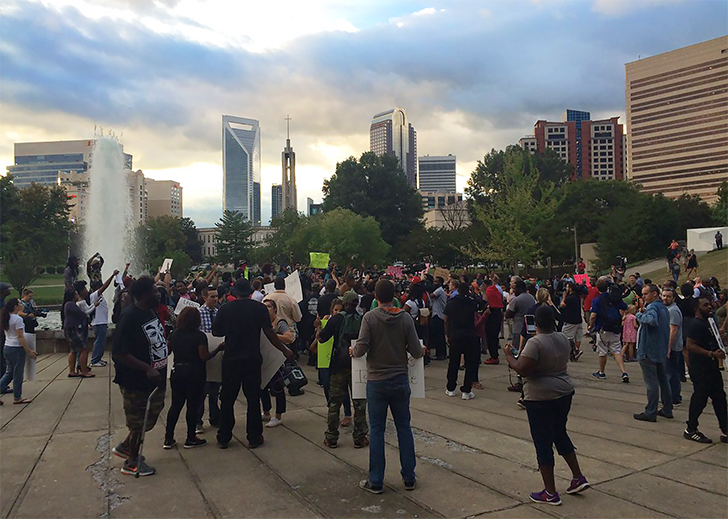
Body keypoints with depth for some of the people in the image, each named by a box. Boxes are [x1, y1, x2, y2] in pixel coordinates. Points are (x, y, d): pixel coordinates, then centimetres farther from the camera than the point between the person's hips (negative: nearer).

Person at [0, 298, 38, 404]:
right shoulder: (18, 319, -16)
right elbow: (20, 337, -18)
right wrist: (29, 351, -14)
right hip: (17, 348, -8)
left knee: (9, 372, 18)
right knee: (18, 374, 3)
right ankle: (17, 398, 12)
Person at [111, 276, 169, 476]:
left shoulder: (151, 311, 4)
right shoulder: (130, 317, -23)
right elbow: (118, 353, -25)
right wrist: (147, 369, -27)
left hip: (154, 378, 9)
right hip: (136, 381, -9)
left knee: (151, 417, 21)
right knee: (139, 422, 7)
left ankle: (124, 447, 41)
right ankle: (132, 463, 27)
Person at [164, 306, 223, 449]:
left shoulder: (173, 334, 3)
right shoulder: (199, 336, -13)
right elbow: (204, 357, -17)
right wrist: (218, 349, -7)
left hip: (178, 372, 5)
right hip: (195, 373, -5)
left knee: (175, 405, 12)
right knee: (193, 406, 3)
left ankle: (168, 439, 15)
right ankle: (191, 439, 10)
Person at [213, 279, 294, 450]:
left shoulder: (225, 309, -2)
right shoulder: (259, 308, -6)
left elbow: (216, 331, 5)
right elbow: (270, 334, -6)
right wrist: (285, 351, 4)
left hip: (231, 360, 1)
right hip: (252, 359, -1)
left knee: (227, 399, 11)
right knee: (253, 398, 8)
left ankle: (223, 438, 18)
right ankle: (254, 438, 12)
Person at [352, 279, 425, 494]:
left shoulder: (370, 317, -11)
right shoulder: (405, 318, -5)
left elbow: (361, 349, -15)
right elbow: (416, 352, -5)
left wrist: (353, 351, 7)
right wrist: (421, 350, 18)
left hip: (377, 382, -2)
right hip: (400, 380, 2)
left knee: (377, 430, 7)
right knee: (404, 428, 13)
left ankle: (376, 481, 14)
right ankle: (409, 478, 22)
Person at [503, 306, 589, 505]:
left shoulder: (535, 343, -20)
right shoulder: (564, 339, 3)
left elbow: (523, 370, -23)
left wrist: (509, 357, -7)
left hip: (541, 397, -7)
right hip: (564, 392, 8)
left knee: (543, 443, 3)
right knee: (560, 434, 24)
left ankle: (550, 493, 10)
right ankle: (578, 478, 27)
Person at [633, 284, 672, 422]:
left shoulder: (653, 307, -17)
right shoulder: (663, 307, 14)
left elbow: (652, 319, -39)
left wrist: (640, 315, -22)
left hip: (649, 351, -10)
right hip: (661, 351, 10)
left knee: (651, 382, -4)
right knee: (663, 380, 16)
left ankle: (650, 413, 1)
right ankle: (667, 409, 24)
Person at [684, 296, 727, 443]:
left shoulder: (707, 322, 16)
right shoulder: (696, 324, -16)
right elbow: (690, 345, -24)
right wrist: (711, 354, -25)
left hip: (711, 368, 10)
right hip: (700, 369, -10)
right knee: (700, 399, -2)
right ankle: (691, 430, 10)